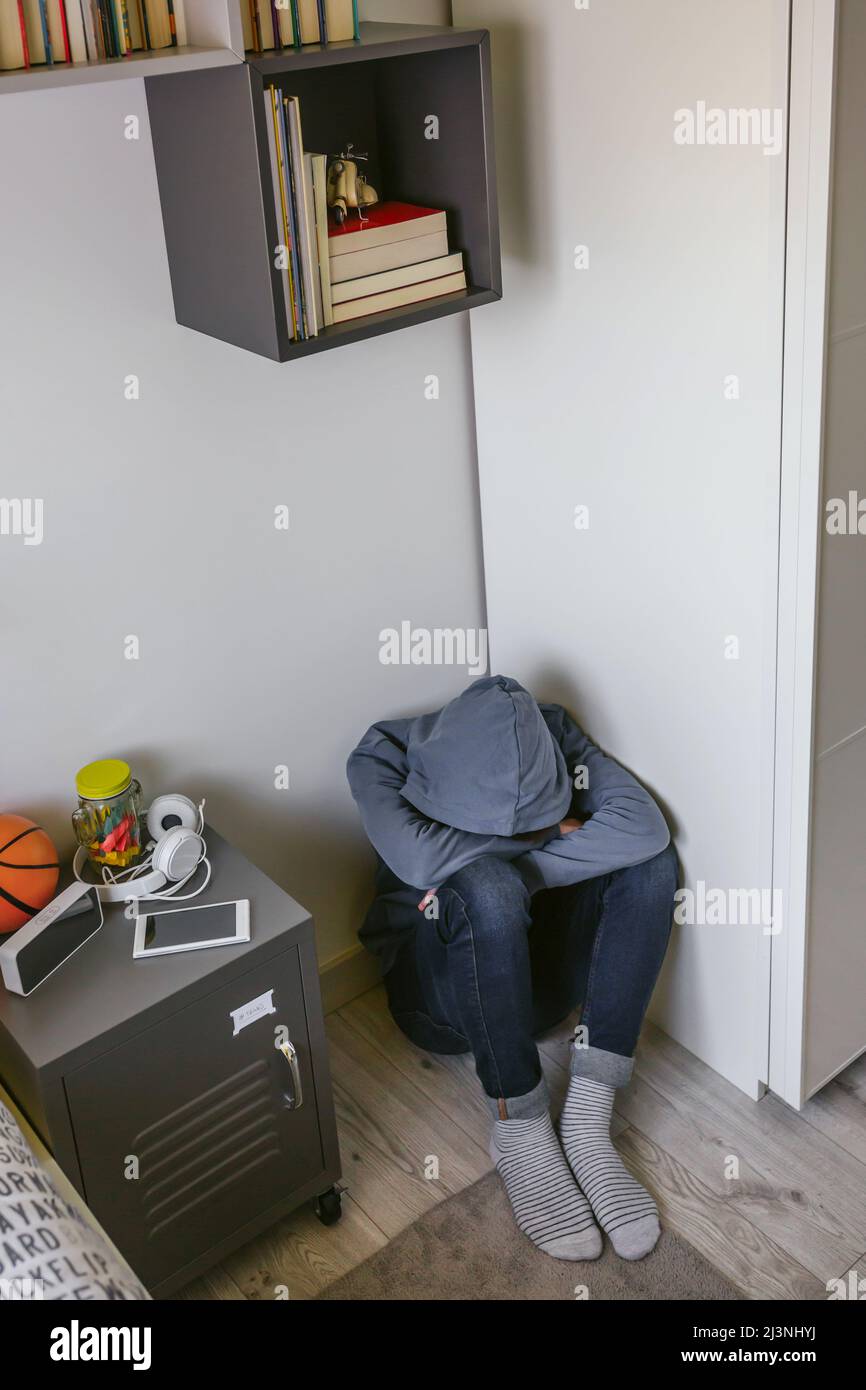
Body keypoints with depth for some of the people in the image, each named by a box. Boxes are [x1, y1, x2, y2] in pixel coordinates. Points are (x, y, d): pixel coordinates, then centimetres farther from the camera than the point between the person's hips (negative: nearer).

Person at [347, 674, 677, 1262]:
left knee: (653, 860, -21)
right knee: (487, 887, -37)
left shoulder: (551, 733, -13)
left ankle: (588, 1117, -26)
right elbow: (417, 858, -38)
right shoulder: (385, 754, -21)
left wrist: (520, 869, -30)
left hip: (533, 965, 4)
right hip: (440, 986, -4)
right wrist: (547, 838, -26)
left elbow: (643, 825, -25)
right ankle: (520, 1130, -22)